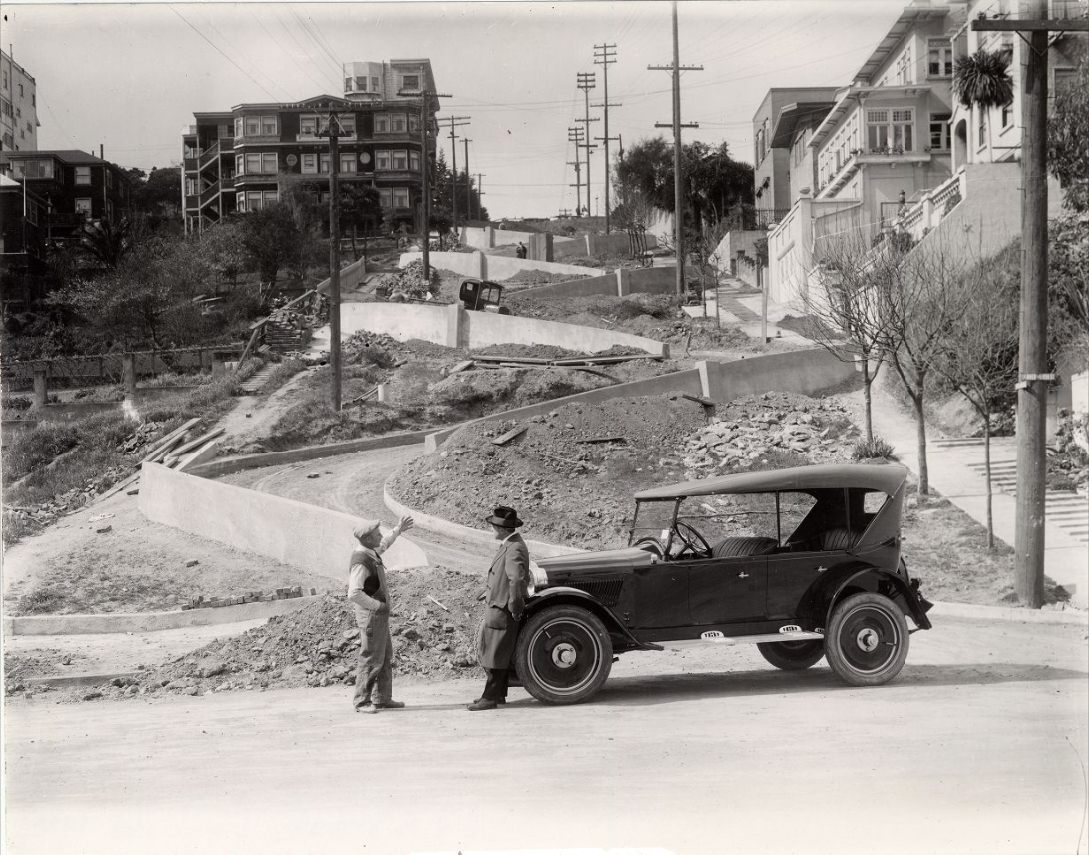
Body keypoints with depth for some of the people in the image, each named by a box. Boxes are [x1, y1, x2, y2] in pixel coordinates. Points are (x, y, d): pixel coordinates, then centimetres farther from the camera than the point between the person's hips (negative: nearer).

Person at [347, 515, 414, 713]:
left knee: (385, 657, 15)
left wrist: (398, 531, 31)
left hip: (379, 614, 10)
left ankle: (382, 698, 22)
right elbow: (354, 594, -31)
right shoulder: (360, 562, -24)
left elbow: (383, 546, 33)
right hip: (370, 615, -10)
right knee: (371, 659, -4)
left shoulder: (370, 552, 6)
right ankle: (362, 702, 5)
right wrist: (377, 605, -21)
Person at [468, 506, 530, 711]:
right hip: (496, 607, 10)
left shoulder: (514, 549, -22)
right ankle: (498, 694, 27)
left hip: (502, 610, -10)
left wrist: (515, 608, -24)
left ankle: (490, 698, 3)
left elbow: (517, 579, -33)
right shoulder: (509, 545, 11)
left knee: (496, 654, -3)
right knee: (498, 652, 18)